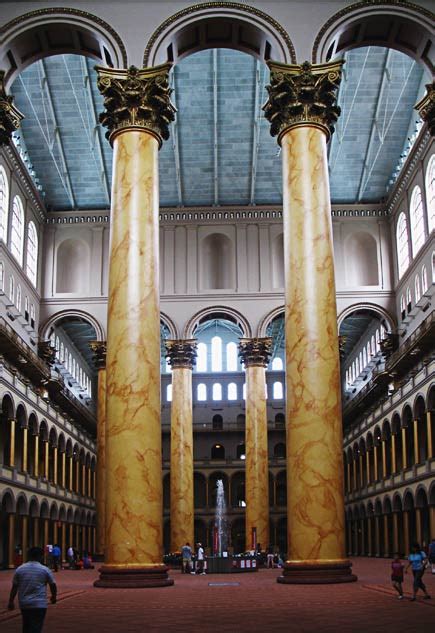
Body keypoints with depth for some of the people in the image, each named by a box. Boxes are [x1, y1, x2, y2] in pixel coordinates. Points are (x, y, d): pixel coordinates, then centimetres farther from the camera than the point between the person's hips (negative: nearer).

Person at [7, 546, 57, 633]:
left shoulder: (20, 569, 3)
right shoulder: (45, 570, -4)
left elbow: (14, 587, 4)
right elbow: (52, 585, 4)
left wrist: (11, 601, 12)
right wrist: (54, 597, 21)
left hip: (24, 604, 4)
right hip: (39, 604, -4)